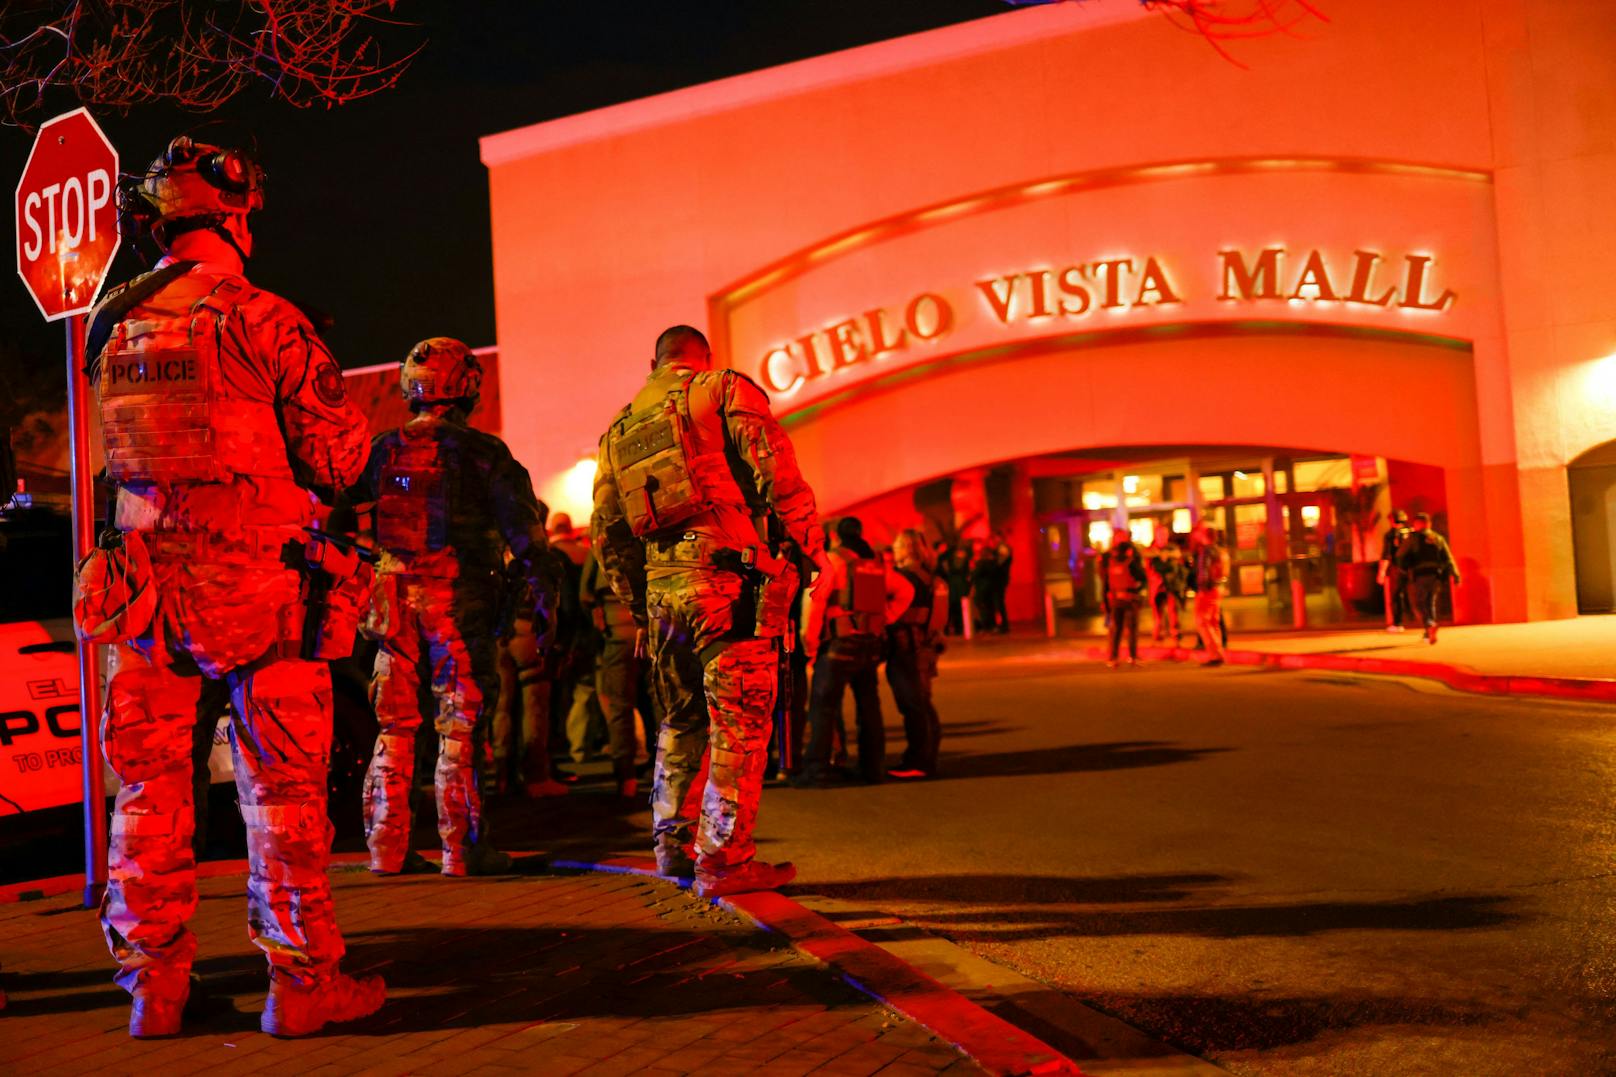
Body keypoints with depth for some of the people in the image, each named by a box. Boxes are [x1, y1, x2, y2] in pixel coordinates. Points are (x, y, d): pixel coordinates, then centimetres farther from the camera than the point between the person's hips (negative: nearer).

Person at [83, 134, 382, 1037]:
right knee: (283, 783, 3)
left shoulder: (115, 327, 7)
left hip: (146, 580, 5)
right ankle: (302, 980, 10)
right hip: (257, 582, -5)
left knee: (151, 785, 12)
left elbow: (123, 452, 17)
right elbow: (338, 454, -8)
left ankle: (155, 983, 20)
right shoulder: (262, 319, -10)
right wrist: (311, 492, 12)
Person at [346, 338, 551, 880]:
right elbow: (522, 528, -9)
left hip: (393, 593, 4)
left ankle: (387, 846, 14)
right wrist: (542, 595, -7)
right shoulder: (481, 451, -4)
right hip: (460, 596, -4)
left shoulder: (383, 449, 9)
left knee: (393, 725, 11)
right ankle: (463, 847, 3)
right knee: (461, 723, 0)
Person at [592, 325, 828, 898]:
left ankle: (673, 844, 24)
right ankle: (724, 859, -1)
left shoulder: (619, 427, 22)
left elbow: (607, 530, 20)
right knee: (739, 723, -2)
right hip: (729, 578, -6)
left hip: (661, 588, 6)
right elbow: (776, 470, -9)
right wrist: (812, 545, -4)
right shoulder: (724, 388, 5)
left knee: (681, 722, 19)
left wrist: (638, 606, 25)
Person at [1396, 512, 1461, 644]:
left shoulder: (1413, 537, 0)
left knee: (1420, 604, -1)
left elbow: (1400, 554, 2)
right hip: (1436, 575, 4)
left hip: (1420, 576, -4)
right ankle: (1429, 634, 13)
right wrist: (1455, 575, 0)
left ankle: (1430, 624, -28)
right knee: (1430, 603, 15)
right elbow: (1448, 558, 4)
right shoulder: (1438, 538, 12)